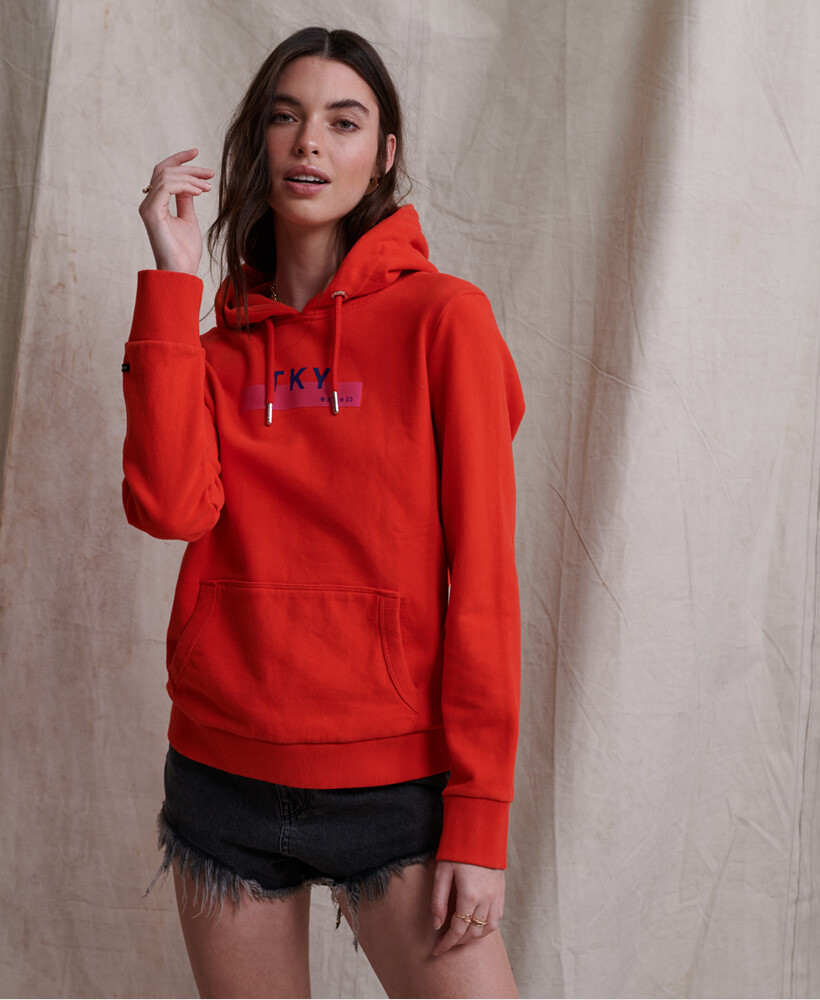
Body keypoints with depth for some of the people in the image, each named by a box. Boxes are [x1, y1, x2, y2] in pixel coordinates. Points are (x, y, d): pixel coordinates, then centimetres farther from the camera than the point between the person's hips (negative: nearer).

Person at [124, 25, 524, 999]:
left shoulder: (440, 316, -4)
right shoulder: (219, 339, 8)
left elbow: (483, 573, -8)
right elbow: (169, 506, -12)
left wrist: (479, 818, -12)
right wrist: (173, 278, -9)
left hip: (394, 782, -3)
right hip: (222, 774, 4)